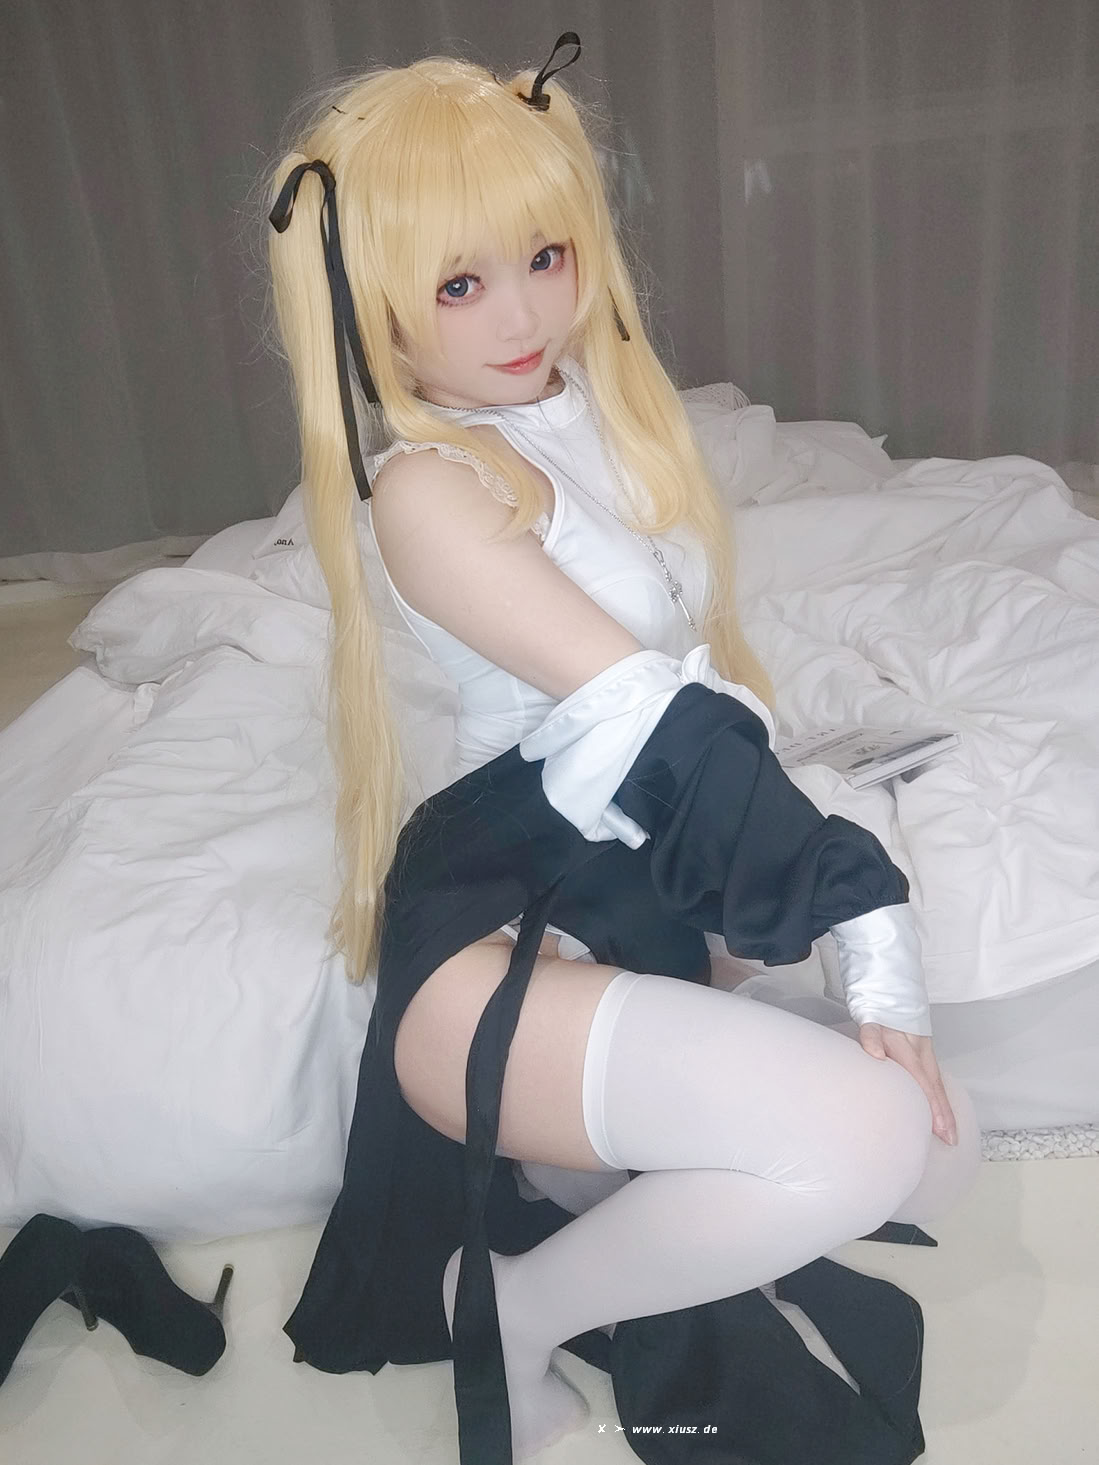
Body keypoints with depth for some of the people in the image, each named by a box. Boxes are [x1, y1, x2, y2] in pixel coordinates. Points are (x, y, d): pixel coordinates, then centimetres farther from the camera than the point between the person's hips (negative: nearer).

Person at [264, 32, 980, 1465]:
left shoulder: (611, 406, 11)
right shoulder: (428, 486, -13)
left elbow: (721, 668, 10)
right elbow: (654, 716, -20)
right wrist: (873, 922, -18)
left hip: (640, 914, 8)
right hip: (494, 937, -8)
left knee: (940, 1159, 7)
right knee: (865, 1136, -26)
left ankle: (555, 1182, 19)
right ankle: (510, 1312, 1)